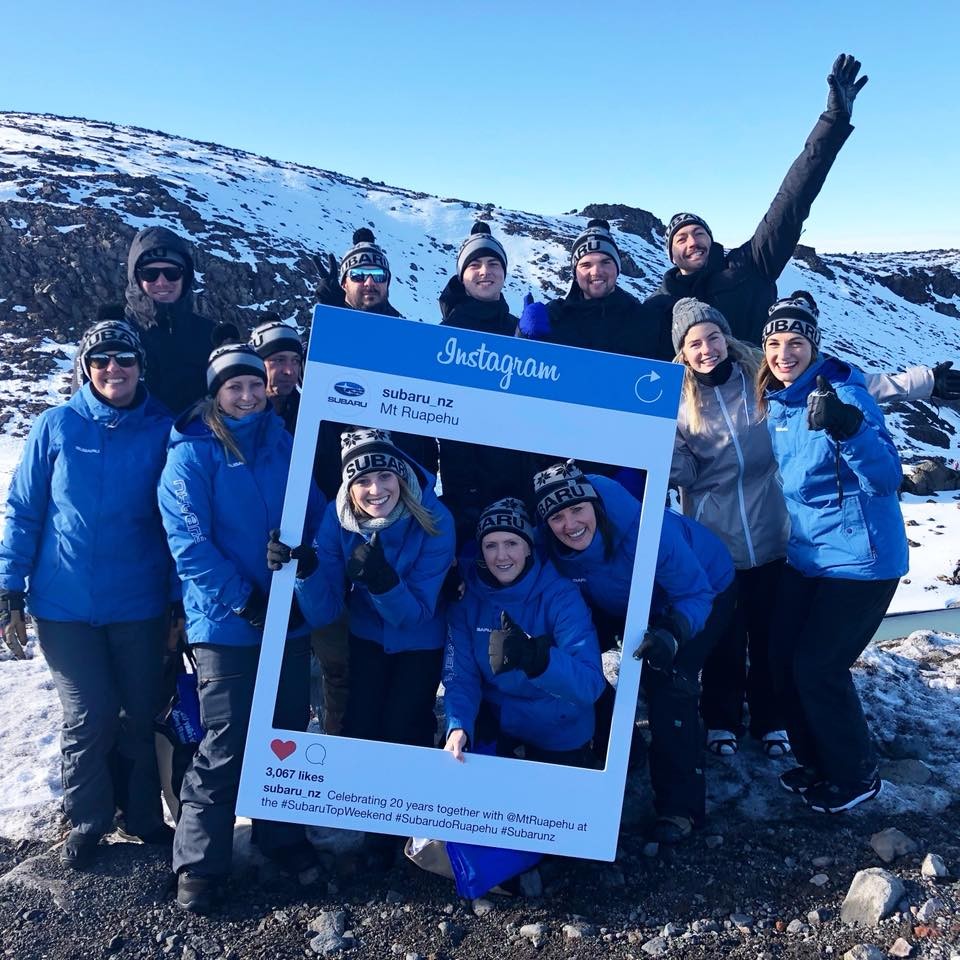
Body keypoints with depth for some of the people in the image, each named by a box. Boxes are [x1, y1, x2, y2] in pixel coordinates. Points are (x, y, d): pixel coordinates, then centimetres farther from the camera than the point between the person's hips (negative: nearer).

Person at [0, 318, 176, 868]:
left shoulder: (163, 430, -3)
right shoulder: (56, 427, -1)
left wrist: (180, 600, -2)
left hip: (140, 605, 0)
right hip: (66, 605, 0)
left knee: (143, 715, 10)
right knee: (89, 718, 4)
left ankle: (145, 816, 31)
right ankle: (87, 823, 27)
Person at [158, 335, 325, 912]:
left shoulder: (283, 441, 9)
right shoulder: (193, 452, -5)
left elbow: (316, 513, 9)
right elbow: (189, 541, -12)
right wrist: (244, 601, -17)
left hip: (290, 619, 5)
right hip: (226, 623, -4)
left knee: (288, 731, 15)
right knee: (226, 744, 0)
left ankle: (282, 835, 34)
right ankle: (200, 863, 17)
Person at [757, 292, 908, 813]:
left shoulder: (844, 393, -17)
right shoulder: (774, 402, 3)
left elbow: (887, 478, -26)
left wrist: (848, 429, -41)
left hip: (859, 559, -7)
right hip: (806, 556, 7)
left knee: (817, 667, -3)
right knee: (784, 661, 9)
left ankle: (855, 775, 21)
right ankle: (816, 762, 31)